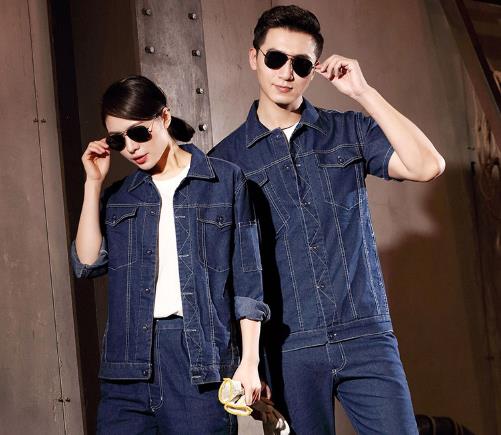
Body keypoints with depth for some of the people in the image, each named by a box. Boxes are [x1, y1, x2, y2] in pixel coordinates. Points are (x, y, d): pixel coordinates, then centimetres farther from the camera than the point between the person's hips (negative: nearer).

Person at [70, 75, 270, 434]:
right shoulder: (119, 196, 15)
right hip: (130, 353, 3)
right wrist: (93, 183, 2)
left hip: (201, 353, -3)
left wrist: (250, 361, -4)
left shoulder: (225, 180, 4)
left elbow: (247, 279, 1)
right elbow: (88, 263, 2)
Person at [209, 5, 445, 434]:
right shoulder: (226, 158, 6)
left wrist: (363, 91, -8)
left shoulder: (348, 131, 8)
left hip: (366, 336, 1)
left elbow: (427, 166, -8)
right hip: (289, 348, 0)